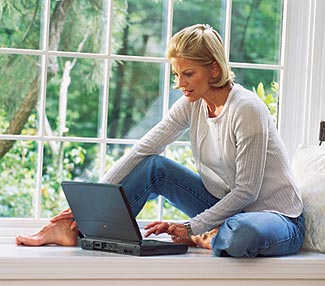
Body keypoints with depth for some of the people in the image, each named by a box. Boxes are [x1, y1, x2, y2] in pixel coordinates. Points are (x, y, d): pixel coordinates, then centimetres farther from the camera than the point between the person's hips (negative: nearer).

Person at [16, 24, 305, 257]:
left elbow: (246, 191, -20)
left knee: (244, 234, -43)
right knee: (153, 166, -6)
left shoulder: (247, 110, -23)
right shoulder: (191, 105, -1)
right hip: (225, 205, 7)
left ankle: (211, 240, -8)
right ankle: (75, 230, -3)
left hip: (277, 215, -6)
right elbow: (140, 151, -4)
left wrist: (191, 229, -19)